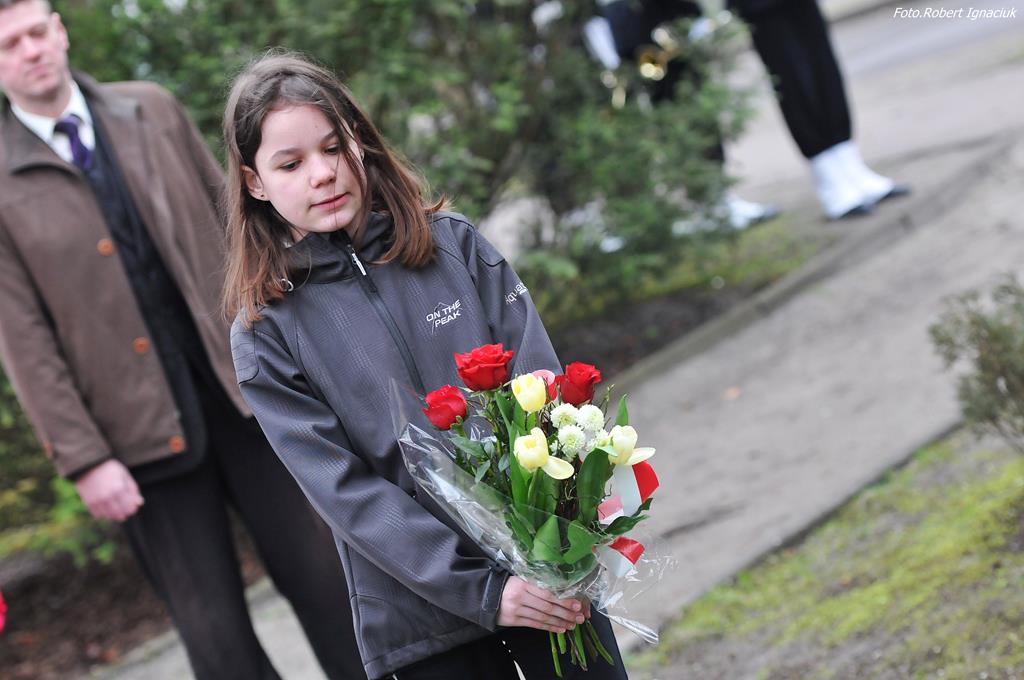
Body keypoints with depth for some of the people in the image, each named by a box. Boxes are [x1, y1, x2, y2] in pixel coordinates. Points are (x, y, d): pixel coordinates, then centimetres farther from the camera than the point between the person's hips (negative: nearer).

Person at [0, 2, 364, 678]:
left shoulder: (153, 110, 7)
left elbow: (232, 222, 11)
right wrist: (84, 459, -10)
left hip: (242, 388, 3)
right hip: (142, 431, -3)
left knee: (323, 577, 4)